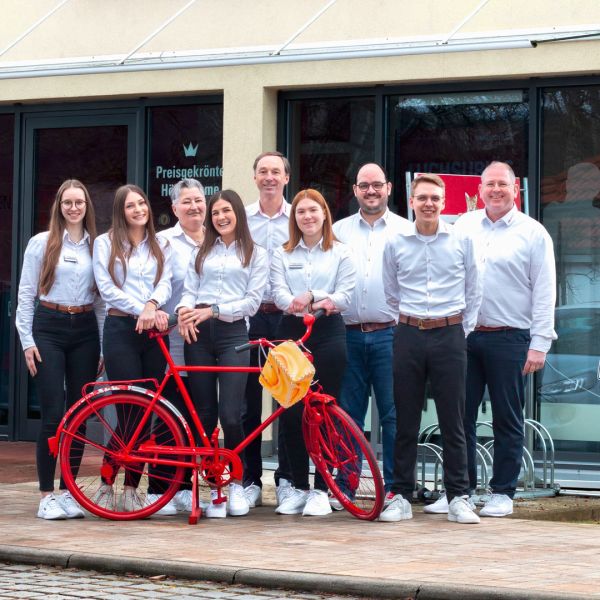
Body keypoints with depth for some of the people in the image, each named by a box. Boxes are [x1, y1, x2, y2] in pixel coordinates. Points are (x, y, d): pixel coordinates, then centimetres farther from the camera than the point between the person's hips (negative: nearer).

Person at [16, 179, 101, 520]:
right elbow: (26, 294, 3)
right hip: (49, 328, -3)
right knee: (53, 414, -8)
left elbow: (103, 296, 9)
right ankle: (47, 495, -2)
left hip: (85, 330, 3)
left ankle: (68, 491, 11)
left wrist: (105, 346, 6)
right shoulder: (42, 243, 2)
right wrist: (27, 341, -4)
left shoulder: (97, 245, 8)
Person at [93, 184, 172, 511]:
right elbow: (106, 287, -4)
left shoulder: (160, 245, 16)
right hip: (121, 329, -3)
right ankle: (106, 483, 2)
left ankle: (132, 488, 7)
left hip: (153, 331, 3)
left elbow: (165, 283, 3)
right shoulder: (105, 243, 6)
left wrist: (152, 304, -19)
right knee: (129, 408, -9)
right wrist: (139, 309, -16)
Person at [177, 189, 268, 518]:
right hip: (198, 333, 3)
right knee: (204, 414, 1)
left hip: (233, 332, -3)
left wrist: (213, 310, -12)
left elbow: (252, 301, 1)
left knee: (230, 415, -12)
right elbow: (189, 291, 11)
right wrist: (185, 311, -12)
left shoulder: (256, 254, 9)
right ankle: (212, 486, 7)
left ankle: (236, 483, 6)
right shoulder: (202, 251, 17)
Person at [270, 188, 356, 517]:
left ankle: (321, 490, 3)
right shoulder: (282, 255, 12)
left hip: (328, 333, -2)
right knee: (291, 412, 0)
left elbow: (344, 295, -2)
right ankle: (298, 488, 9)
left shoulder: (341, 253, 7)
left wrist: (311, 297, -19)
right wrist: (307, 302, -22)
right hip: (291, 332, 2)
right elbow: (279, 293, -1)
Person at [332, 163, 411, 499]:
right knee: (347, 413, 5)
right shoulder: (339, 231, 12)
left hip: (390, 334, -2)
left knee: (393, 413, -2)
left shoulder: (405, 231, 6)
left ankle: (395, 487, 4)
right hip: (348, 334, 2)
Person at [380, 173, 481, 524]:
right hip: (409, 336, 1)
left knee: (453, 420, -1)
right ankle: (402, 497, 9)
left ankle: (459, 498, 5)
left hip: (449, 336, -1)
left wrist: (462, 331, 7)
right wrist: (409, 321, 12)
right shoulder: (396, 244, 5)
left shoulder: (462, 240, 3)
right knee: (406, 421, 3)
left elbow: (474, 292, 10)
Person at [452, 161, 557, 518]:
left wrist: (539, 344, -8)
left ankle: (503, 493, 11)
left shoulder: (533, 233, -1)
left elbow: (544, 292, -2)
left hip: (509, 340, -3)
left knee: (507, 420, 3)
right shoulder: (464, 226, 10)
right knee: (460, 415, 4)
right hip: (464, 336, 3)